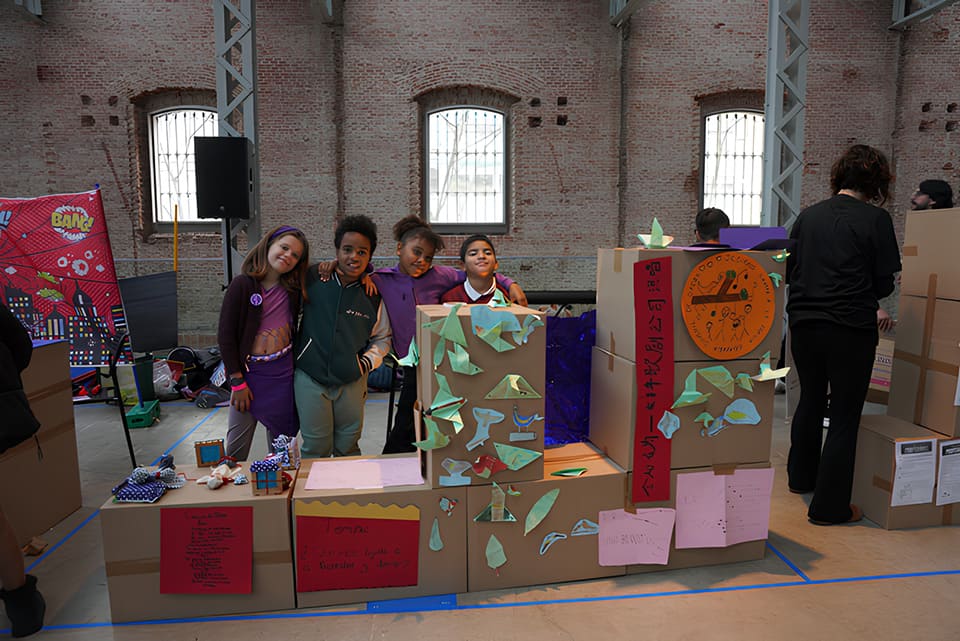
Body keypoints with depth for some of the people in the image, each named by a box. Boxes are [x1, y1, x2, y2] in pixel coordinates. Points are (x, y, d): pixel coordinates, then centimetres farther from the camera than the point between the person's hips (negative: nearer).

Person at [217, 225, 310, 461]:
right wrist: (237, 382, -9)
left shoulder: (293, 287, 2)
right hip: (249, 373, -3)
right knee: (236, 450, 3)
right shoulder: (242, 285, -8)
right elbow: (225, 336, -8)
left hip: (283, 373, 3)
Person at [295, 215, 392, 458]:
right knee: (315, 449, 6)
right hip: (310, 377, -1)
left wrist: (368, 361, -2)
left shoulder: (373, 295, -1)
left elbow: (382, 338, 11)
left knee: (348, 447, 14)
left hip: (351, 382, 1)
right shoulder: (313, 280, -4)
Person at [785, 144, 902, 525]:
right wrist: (861, 296, 15)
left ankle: (801, 477, 40)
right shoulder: (876, 219, -7)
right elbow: (884, 283, -4)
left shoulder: (809, 215, 5)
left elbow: (789, 270, 9)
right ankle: (829, 507, 11)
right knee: (844, 415, 5)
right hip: (850, 328, -5)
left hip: (804, 323, 5)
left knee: (810, 401, 23)